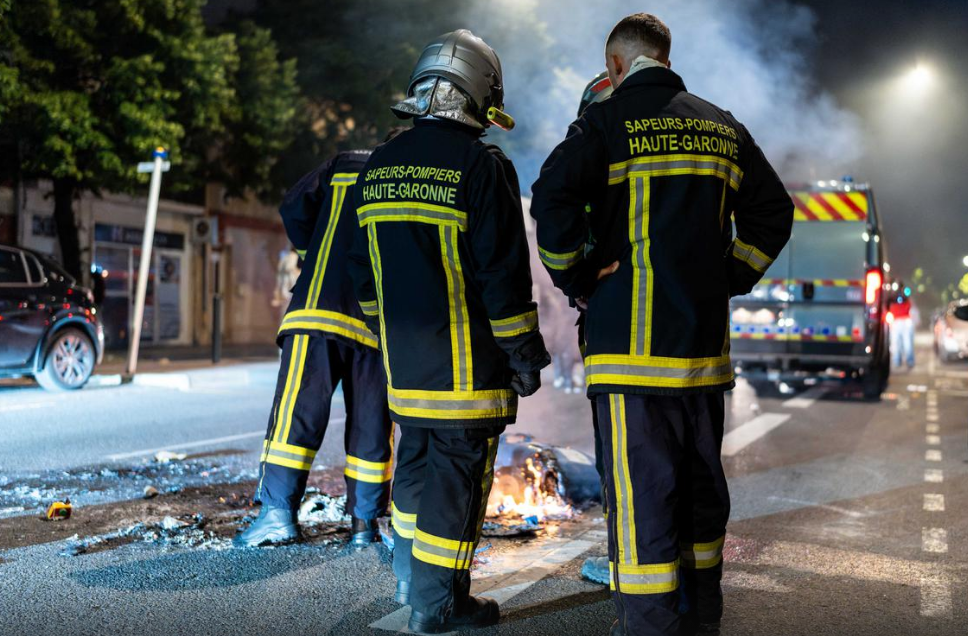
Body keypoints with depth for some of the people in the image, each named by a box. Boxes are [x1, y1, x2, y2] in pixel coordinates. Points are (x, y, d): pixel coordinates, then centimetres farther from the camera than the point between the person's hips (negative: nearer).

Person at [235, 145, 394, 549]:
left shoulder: (343, 166, 14)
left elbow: (294, 209, 4)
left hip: (320, 309, -1)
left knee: (297, 410, 0)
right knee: (371, 424, 8)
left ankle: (279, 511, -4)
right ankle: (364, 523, 12)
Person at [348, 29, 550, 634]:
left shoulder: (379, 166, 9)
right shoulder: (482, 165, -13)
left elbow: (364, 266, 15)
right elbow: (503, 273, -14)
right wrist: (525, 354, -7)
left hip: (404, 356, 7)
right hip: (466, 358, -7)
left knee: (416, 459, 20)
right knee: (457, 470, 1)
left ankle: (411, 578, 32)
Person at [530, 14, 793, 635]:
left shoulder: (607, 122, -3)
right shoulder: (723, 128, 14)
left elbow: (553, 198, -18)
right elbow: (773, 210, 16)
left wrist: (574, 278, -5)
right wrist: (730, 279, 16)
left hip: (629, 339, -6)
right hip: (705, 340, 6)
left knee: (641, 491, -2)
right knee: (702, 485, 15)